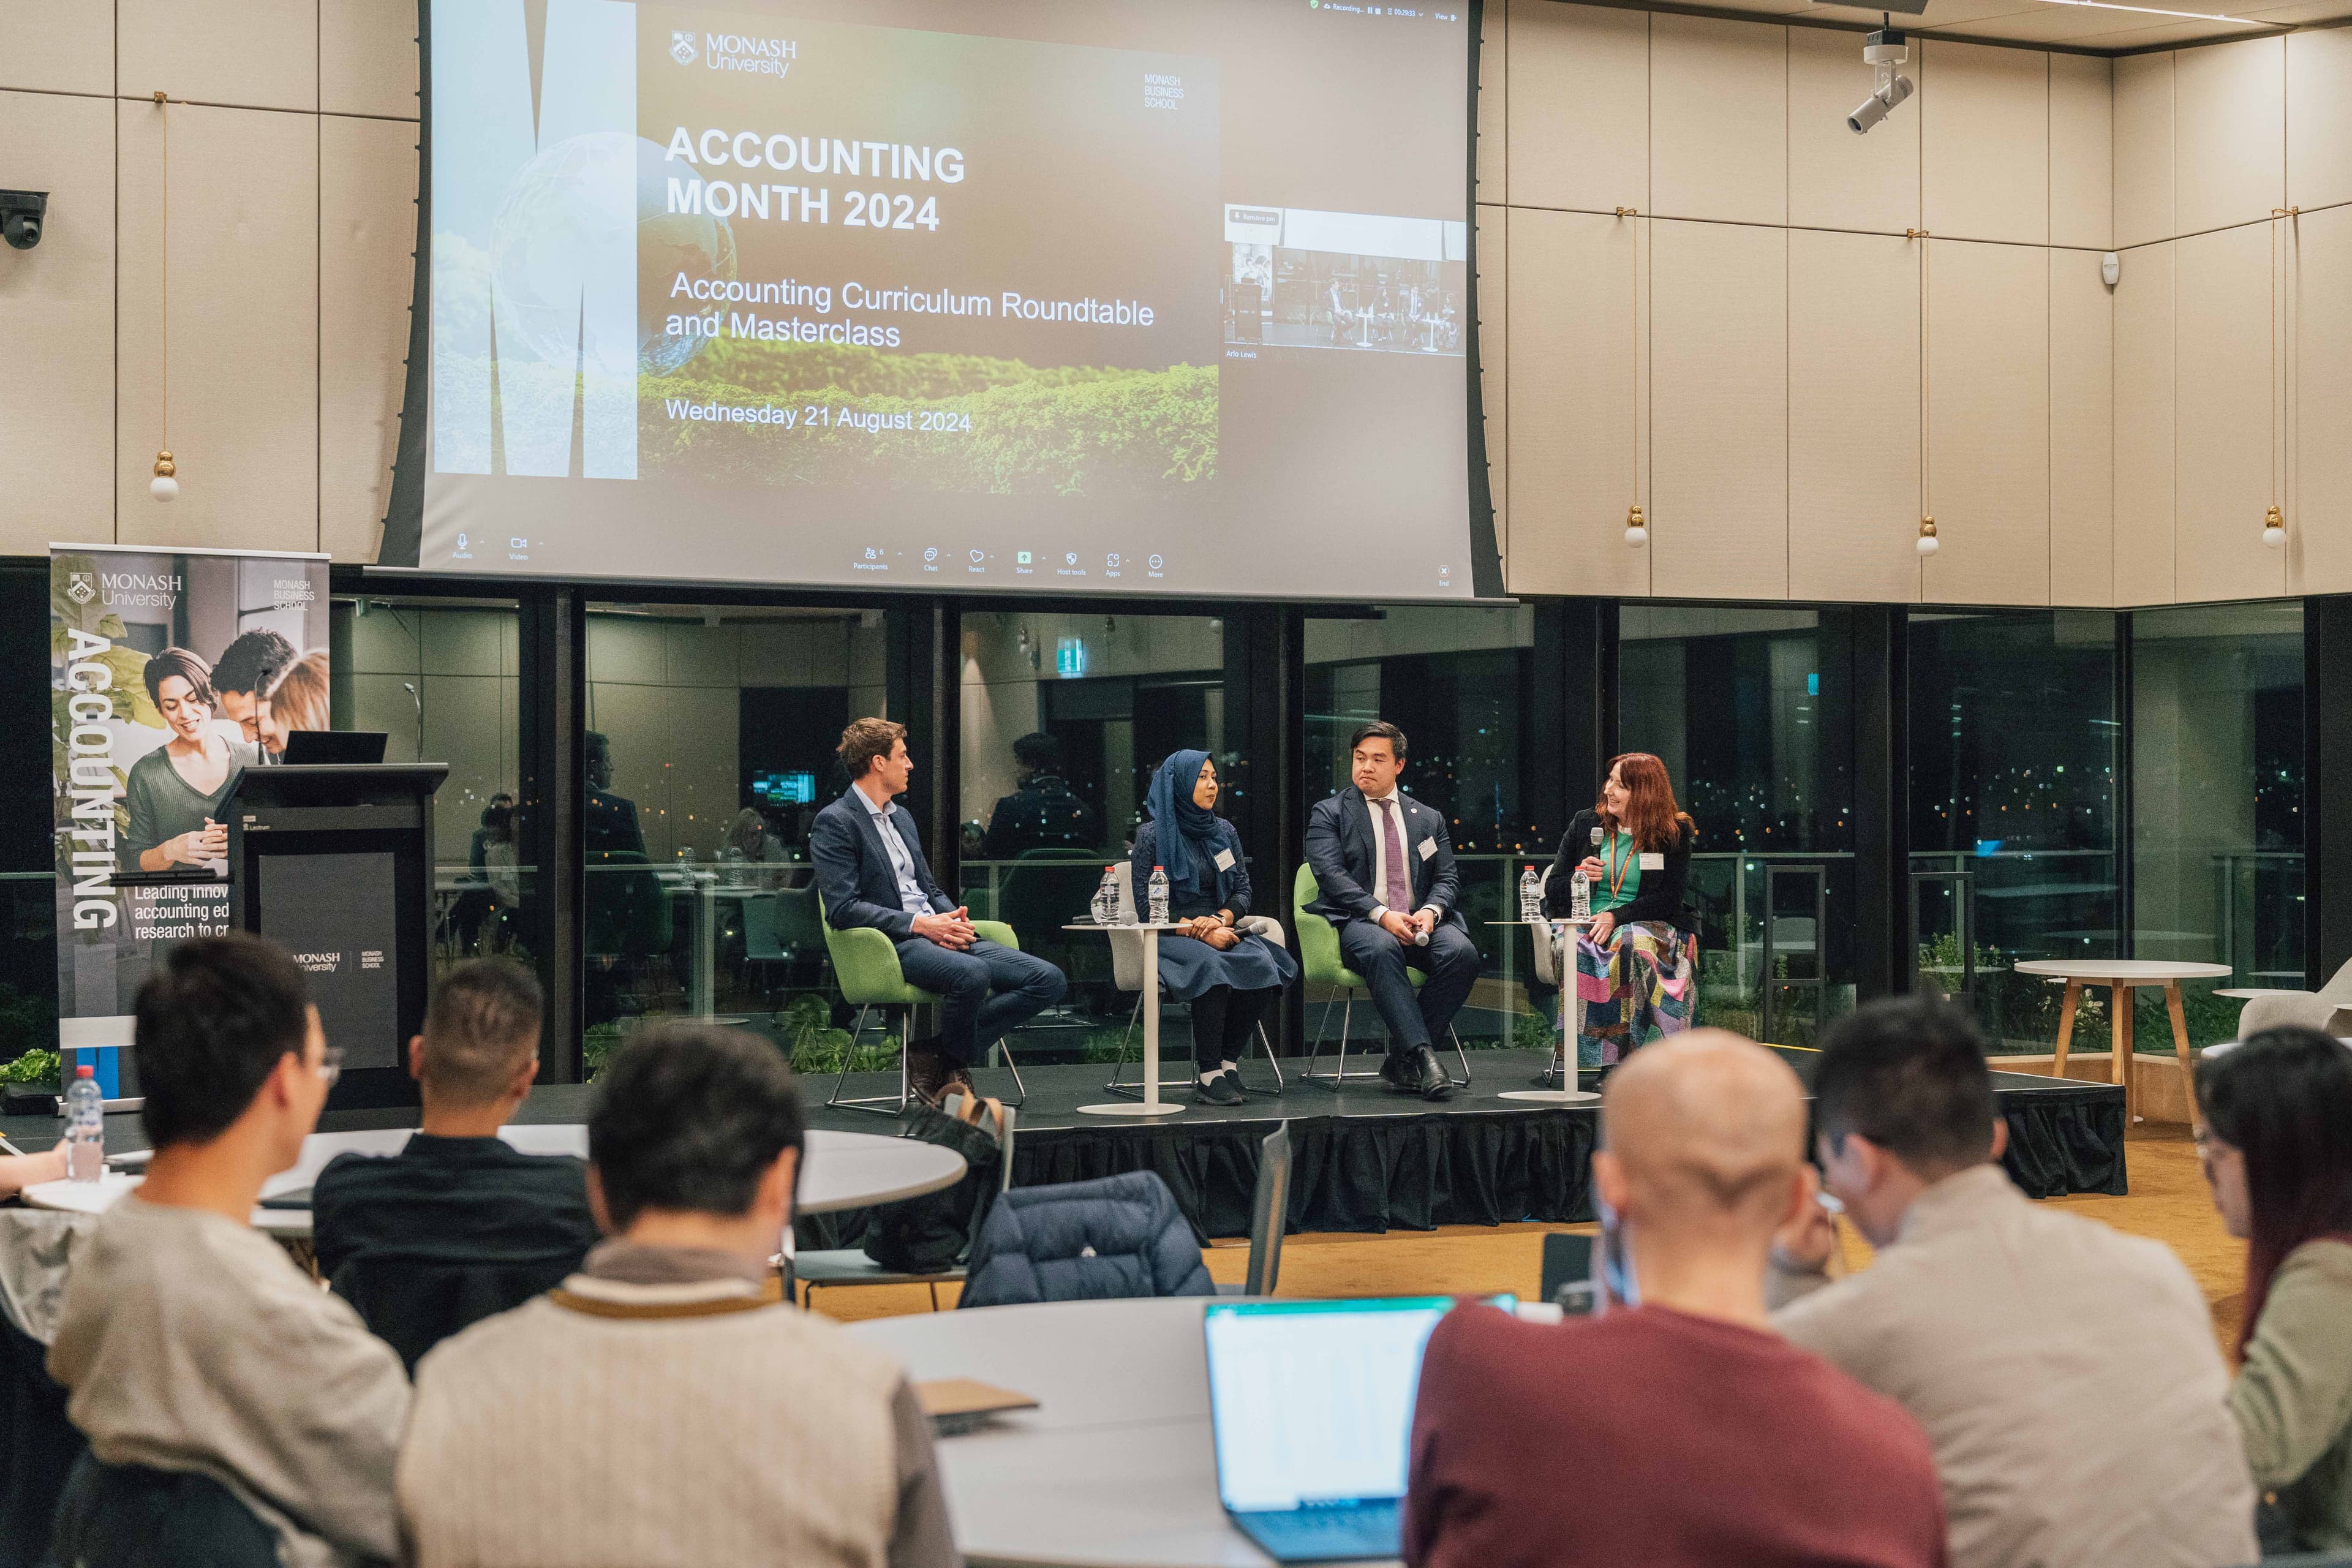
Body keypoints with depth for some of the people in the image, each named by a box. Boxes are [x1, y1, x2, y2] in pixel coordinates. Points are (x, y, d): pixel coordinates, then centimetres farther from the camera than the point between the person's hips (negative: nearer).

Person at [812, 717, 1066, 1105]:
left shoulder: (902, 816, 24)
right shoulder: (835, 822, -4)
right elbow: (843, 909, -13)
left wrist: (955, 918, 3)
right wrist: (919, 924, -18)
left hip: (936, 932, 9)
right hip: (894, 943, -8)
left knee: (1049, 980, -9)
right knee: (971, 974, -39)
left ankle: (941, 1055, -10)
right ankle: (952, 1067, -10)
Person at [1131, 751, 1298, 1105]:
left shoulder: (1225, 832, 16)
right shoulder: (1153, 836, 0)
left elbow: (1243, 889, 14)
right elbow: (1145, 903, -6)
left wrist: (1221, 919, -9)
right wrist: (1199, 929, -15)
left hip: (1221, 930, 5)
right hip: (1171, 938, -4)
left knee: (1263, 965, -29)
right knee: (1211, 967, -38)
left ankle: (1228, 1059, -18)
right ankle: (1209, 1073, -31)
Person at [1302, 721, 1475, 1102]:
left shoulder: (1428, 819, 21)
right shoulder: (1329, 813, 10)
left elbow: (1447, 879, 14)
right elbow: (1331, 874, -5)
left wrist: (1431, 911, -11)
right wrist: (1381, 915, -19)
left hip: (1420, 924, 3)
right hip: (1359, 923, -3)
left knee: (1462, 952, -29)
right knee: (1381, 949, -39)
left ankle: (1401, 1059, -21)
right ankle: (1423, 1056, -43)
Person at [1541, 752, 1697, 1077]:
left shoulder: (1675, 833, 5)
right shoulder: (1585, 824, 14)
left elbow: (1671, 899, -5)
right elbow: (1551, 891, 16)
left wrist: (1617, 916, -18)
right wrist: (1579, 878, -8)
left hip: (1648, 924, -2)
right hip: (1585, 923, 2)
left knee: (1630, 947, -40)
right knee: (1577, 950, -36)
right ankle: (1581, 1051, -35)